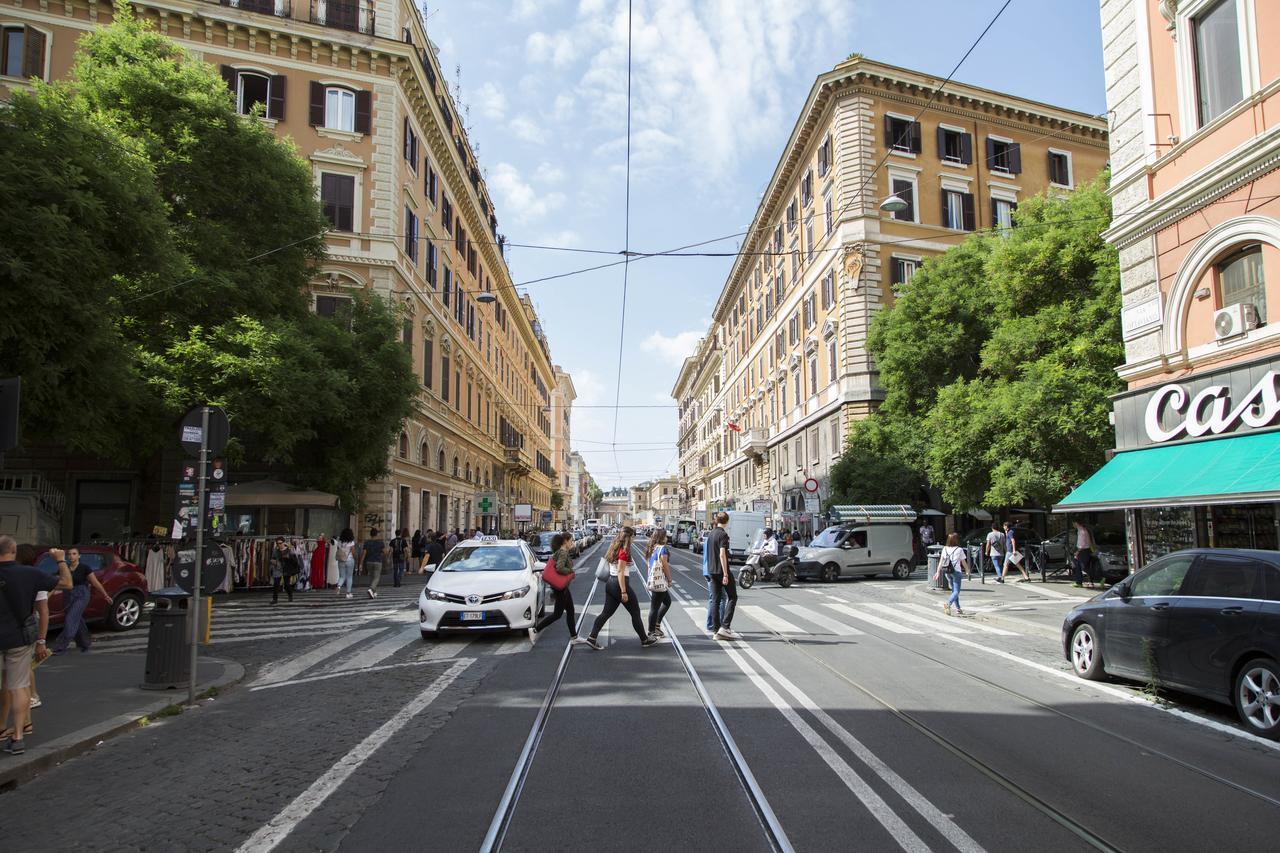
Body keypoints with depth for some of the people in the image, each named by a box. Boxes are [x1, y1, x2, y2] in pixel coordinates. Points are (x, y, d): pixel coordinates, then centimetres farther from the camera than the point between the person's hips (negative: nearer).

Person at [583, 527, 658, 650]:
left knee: (606, 612, 10)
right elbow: (620, 572, -21)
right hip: (620, 583, -8)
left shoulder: (614, 548, 8)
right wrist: (624, 592, -22)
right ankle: (644, 639, 19)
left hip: (610, 583, 8)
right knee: (635, 612, 7)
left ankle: (592, 638, 2)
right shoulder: (624, 551, -17)